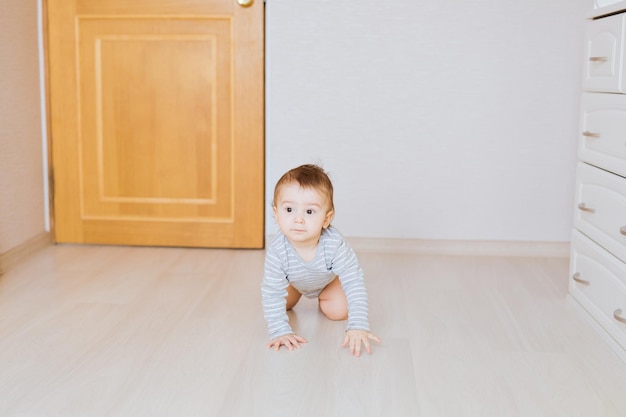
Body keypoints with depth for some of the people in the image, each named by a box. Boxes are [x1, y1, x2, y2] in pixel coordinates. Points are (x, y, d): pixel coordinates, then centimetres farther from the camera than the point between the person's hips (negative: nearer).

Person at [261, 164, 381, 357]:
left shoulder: (335, 245, -45)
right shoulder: (277, 250, -43)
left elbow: (355, 284, -41)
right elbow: (272, 293, -35)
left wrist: (358, 327, -47)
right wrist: (280, 331, -42)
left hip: (329, 279, -1)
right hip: (294, 281, 1)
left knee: (339, 311, -10)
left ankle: (322, 297, 24)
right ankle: (295, 294, 34)